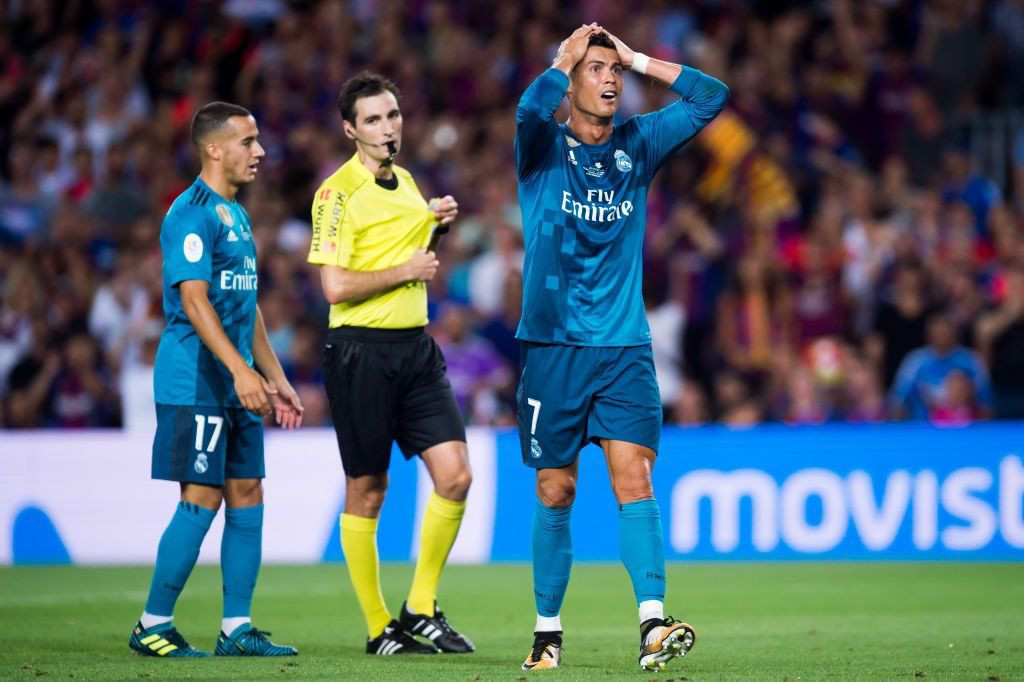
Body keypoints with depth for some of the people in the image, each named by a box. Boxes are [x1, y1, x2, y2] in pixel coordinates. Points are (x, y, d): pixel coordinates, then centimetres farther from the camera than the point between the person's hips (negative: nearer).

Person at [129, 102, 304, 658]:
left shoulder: (236, 215, 18)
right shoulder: (193, 213, -12)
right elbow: (194, 299, -20)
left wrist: (276, 379, 21)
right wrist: (240, 370, -27)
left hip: (235, 384, 9)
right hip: (194, 382, -9)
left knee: (247, 495, 6)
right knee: (202, 498, -9)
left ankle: (237, 628, 10)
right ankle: (153, 625, 0)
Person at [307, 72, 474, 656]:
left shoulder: (405, 183, 15)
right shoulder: (339, 193, -9)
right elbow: (336, 286, -17)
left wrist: (434, 225, 12)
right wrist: (405, 269, -10)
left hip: (416, 346, 7)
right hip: (361, 350, -7)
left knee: (455, 476, -5)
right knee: (367, 493, 2)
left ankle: (422, 609, 8)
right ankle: (379, 628, 12)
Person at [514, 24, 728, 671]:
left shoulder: (638, 144, 10)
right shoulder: (544, 146, 0)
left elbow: (712, 98, 7)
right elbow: (530, 109, -23)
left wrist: (638, 58, 4)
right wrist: (569, 55, -8)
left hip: (625, 349, 2)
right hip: (554, 348, -2)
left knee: (634, 478, -11)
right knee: (555, 493, 3)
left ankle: (653, 625, -19)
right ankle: (549, 631, 13)